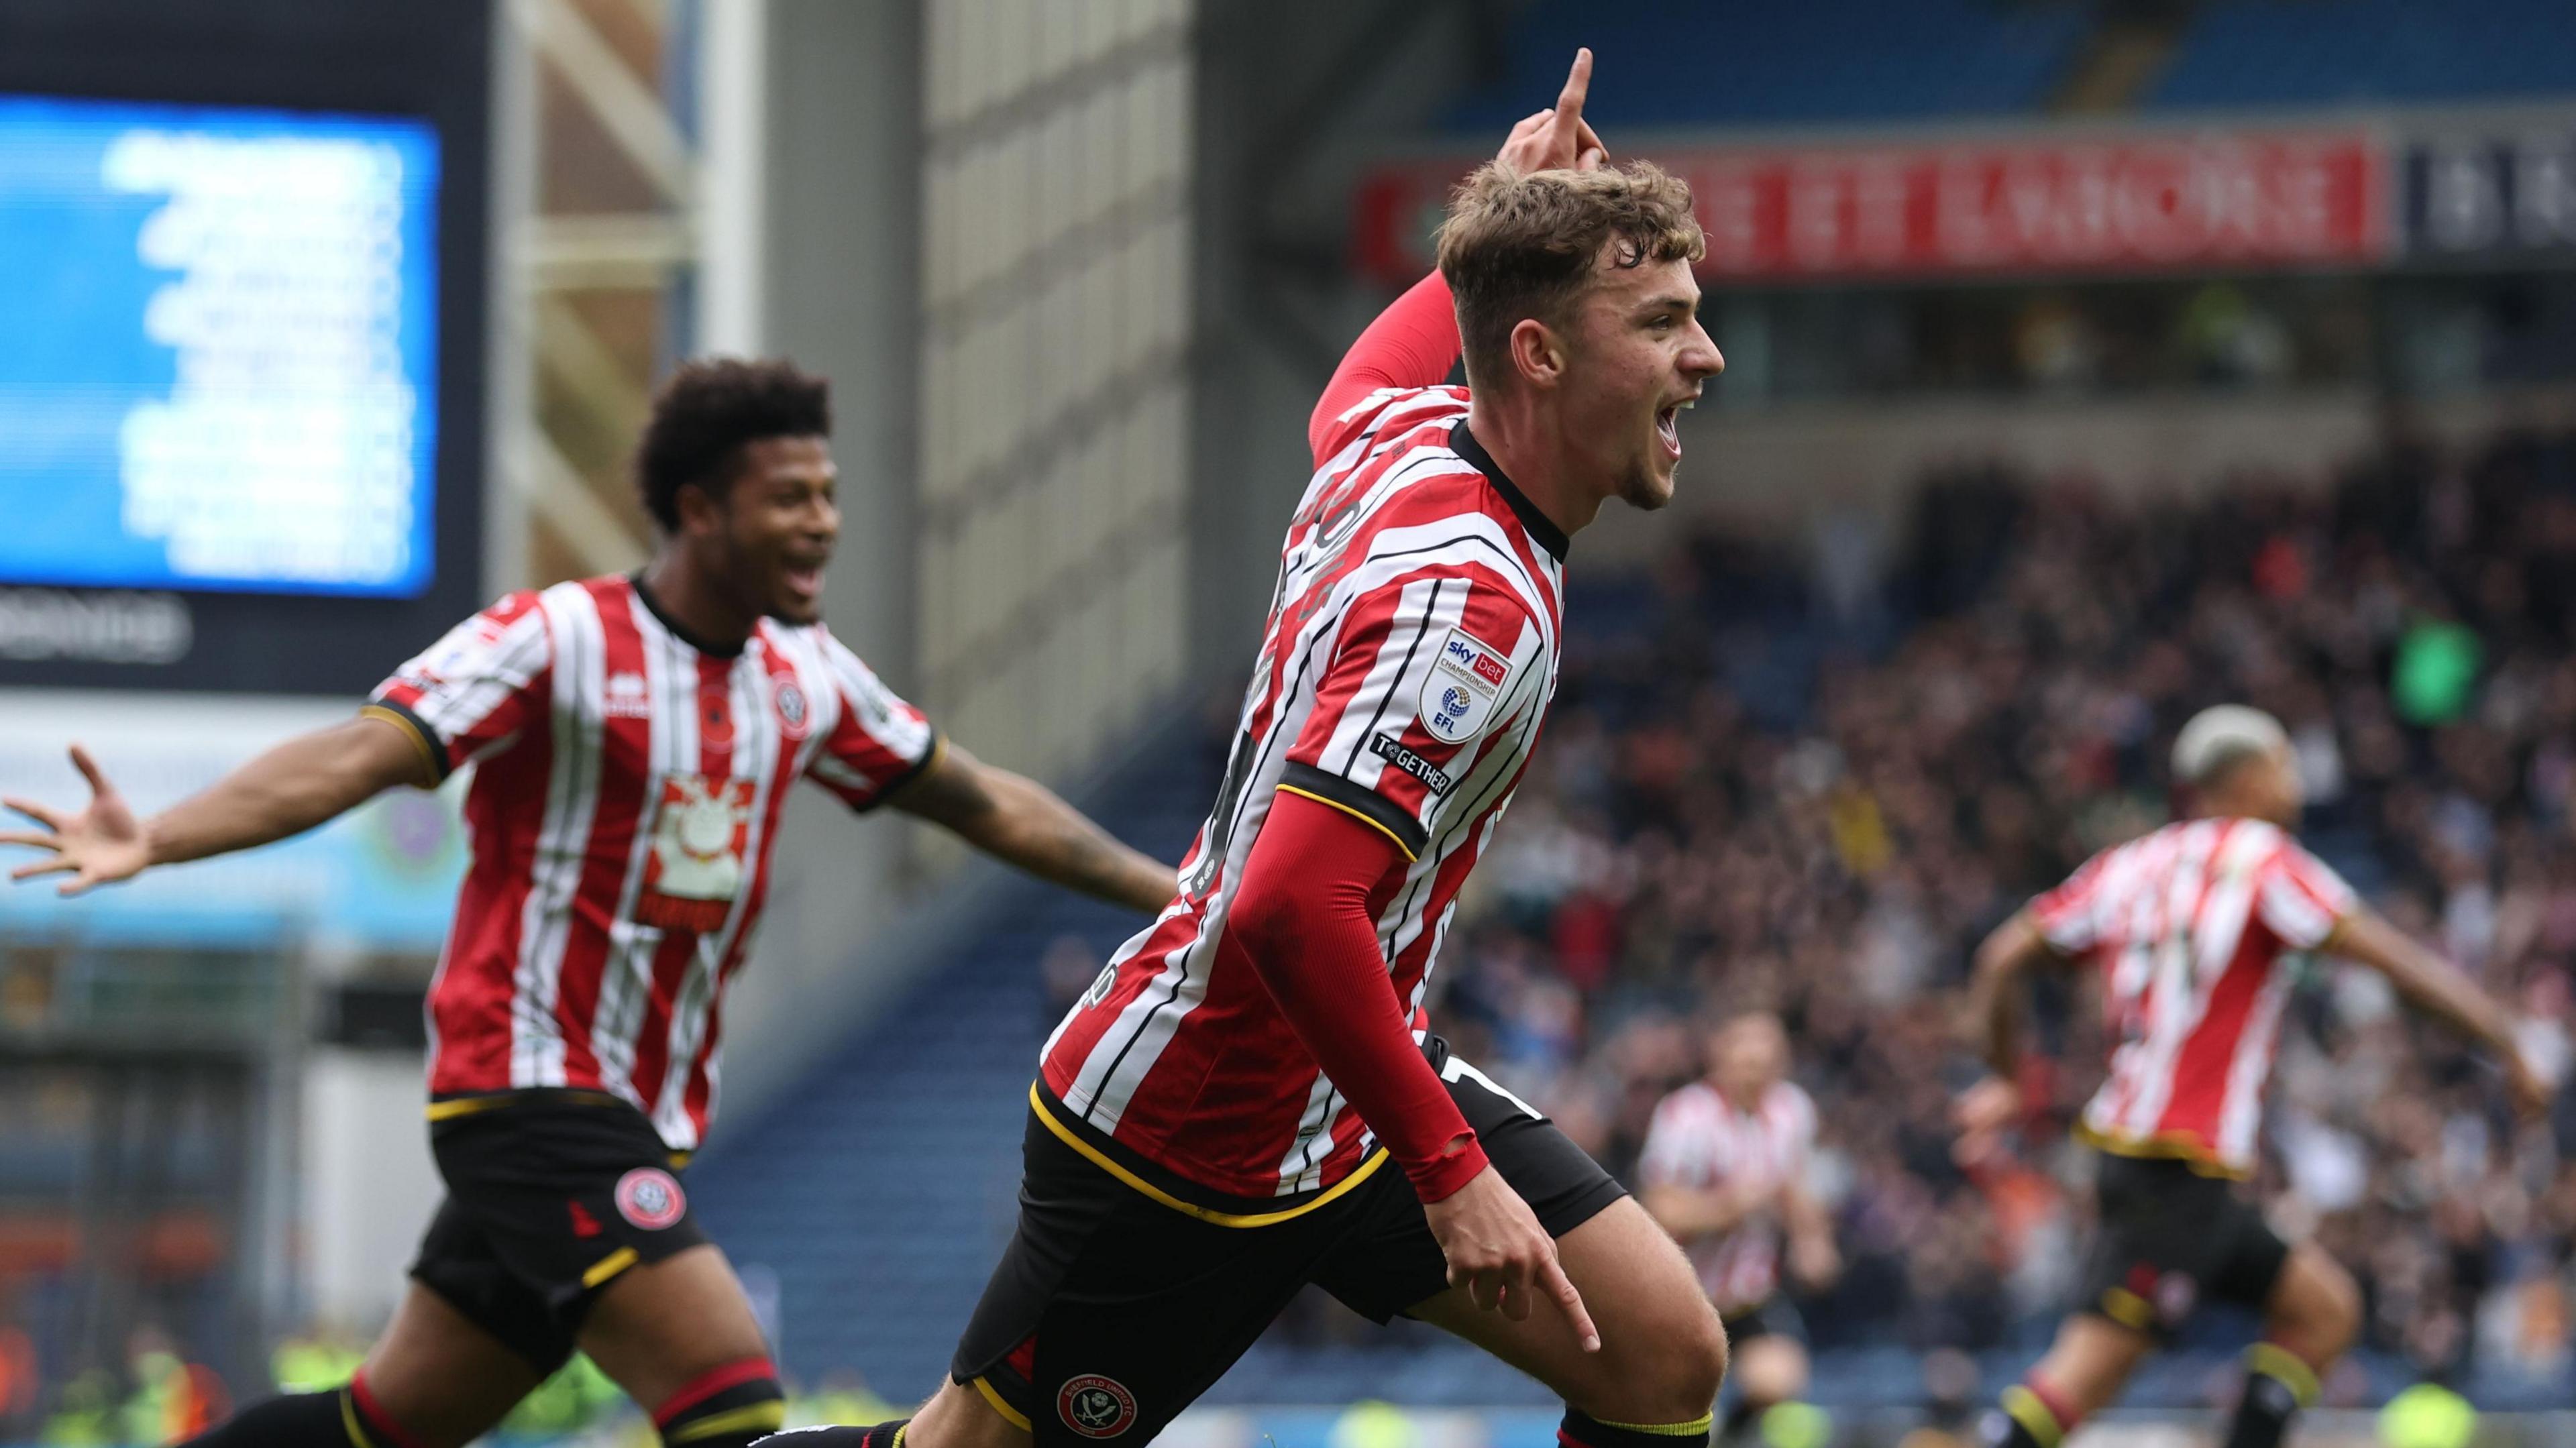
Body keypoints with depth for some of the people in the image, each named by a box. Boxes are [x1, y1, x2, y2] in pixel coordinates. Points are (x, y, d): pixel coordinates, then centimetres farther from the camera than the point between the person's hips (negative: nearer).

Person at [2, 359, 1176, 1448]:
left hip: (647, 1119, 8)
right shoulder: (557, 641, -12)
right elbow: (356, 757, -22)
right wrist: (150, 841, -35)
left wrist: (1167, 889, 23)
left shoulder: (804, 675, 9)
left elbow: (983, 803, 21)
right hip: (530, 1087, -8)